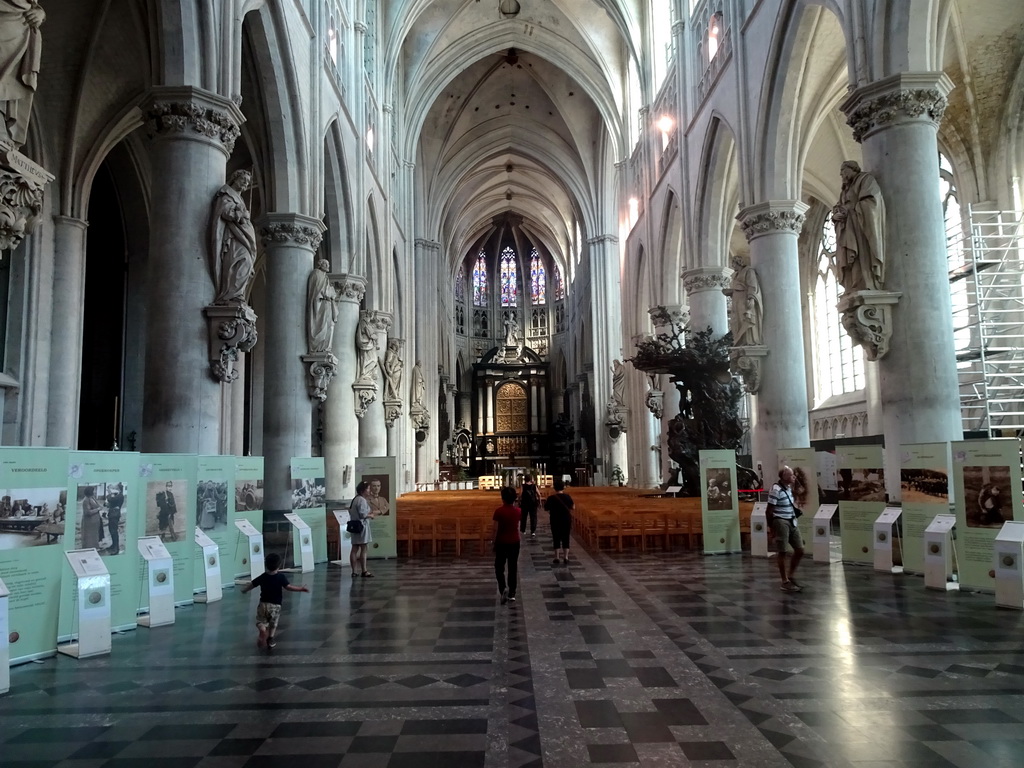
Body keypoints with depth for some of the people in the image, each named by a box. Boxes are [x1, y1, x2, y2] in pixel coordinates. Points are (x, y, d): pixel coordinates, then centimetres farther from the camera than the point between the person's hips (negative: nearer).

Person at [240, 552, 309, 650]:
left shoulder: (262, 577, -1)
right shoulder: (281, 577, -11)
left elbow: (251, 584, 8)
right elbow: (289, 587, -16)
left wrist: (244, 590, 27)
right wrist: (301, 588, -7)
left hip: (263, 604, 1)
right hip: (275, 605, -1)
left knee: (261, 621, 10)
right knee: (273, 624, 16)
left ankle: (262, 631, -20)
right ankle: (270, 639, 6)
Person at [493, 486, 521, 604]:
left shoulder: (499, 511, -15)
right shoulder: (517, 511, -4)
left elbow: (496, 529, -10)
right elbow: (518, 528, 2)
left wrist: (494, 543, -1)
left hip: (502, 542, -3)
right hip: (514, 542, 3)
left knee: (499, 567, 11)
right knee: (513, 568, 11)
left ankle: (503, 588, -10)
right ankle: (512, 594, 14)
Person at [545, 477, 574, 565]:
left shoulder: (551, 498, -12)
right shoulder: (568, 497, -5)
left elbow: (546, 508, 0)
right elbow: (571, 509, 5)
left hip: (555, 521, -2)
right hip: (566, 520, 2)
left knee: (556, 539, 6)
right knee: (566, 539, 9)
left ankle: (556, 558, 6)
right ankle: (566, 558, 8)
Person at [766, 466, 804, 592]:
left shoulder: (789, 488, 9)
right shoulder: (776, 489, -16)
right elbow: (770, 510, -15)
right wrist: (771, 528, -13)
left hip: (792, 522, 9)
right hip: (781, 522, -9)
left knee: (800, 550, 11)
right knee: (782, 553, 1)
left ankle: (790, 577, 25)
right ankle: (785, 582, 10)